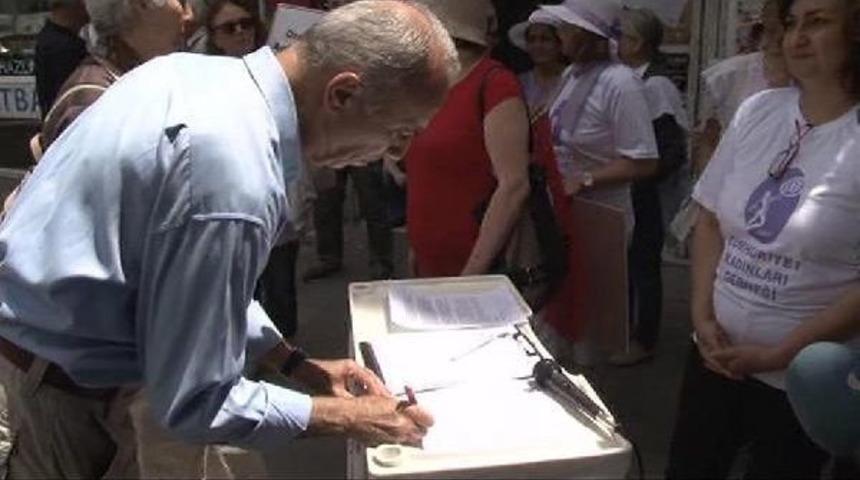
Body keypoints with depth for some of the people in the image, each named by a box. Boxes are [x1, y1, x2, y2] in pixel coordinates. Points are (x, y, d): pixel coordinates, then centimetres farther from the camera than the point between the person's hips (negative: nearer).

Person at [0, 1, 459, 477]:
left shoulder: (201, 69, -6)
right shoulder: (235, 176, -34)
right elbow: (192, 402, -24)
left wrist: (295, 363, 5)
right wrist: (346, 418, -13)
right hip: (63, 385, -8)